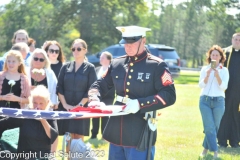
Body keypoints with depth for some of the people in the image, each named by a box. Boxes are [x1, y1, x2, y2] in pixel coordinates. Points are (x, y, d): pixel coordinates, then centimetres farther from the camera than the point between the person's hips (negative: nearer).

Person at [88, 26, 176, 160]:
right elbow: (100, 85, 17)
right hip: (117, 133, 6)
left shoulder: (157, 66, -7)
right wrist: (95, 99, -7)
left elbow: (169, 95, -12)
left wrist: (140, 104, -22)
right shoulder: (117, 64, 10)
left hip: (140, 136, -6)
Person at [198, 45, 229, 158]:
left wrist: (217, 76, -20)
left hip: (219, 101, 1)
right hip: (205, 100, 0)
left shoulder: (224, 70, 3)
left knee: (214, 127, 6)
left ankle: (206, 148, 23)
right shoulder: (205, 69, 5)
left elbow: (224, 87, -7)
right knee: (209, 127, -8)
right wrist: (207, 75, -17)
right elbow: (201, 85, -2)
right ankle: (214, 151, -8)